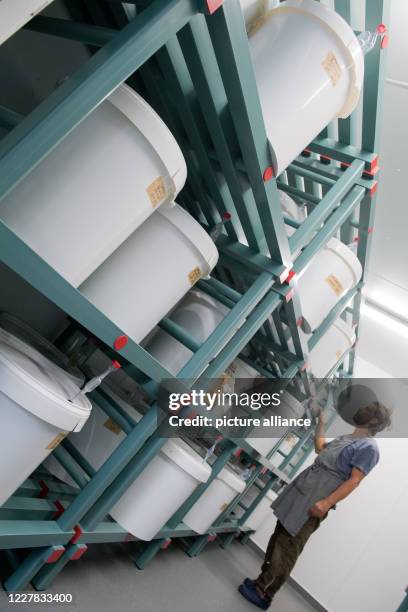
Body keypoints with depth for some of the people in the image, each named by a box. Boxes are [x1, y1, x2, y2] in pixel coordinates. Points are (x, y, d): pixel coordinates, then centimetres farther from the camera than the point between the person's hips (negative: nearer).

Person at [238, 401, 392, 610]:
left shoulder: (369, 447, -9)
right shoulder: (345, 438, 18)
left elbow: (353, 481, -16)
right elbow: (320, 447, 34)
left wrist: (326, 502, -24)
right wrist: (321, 420, 33)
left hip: (316, 501, -8)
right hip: (301, 489, 8)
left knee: (287, 546, -7)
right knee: (279, 536, 10)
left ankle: (263, 594, -1)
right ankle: (262, 582, 20)